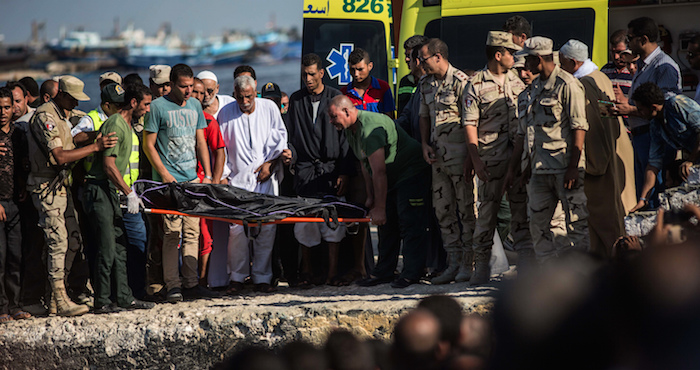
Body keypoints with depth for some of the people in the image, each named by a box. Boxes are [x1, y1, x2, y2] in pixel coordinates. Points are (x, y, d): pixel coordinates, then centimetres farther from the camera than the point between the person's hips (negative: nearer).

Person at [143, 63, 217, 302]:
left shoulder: (195, 106, 13)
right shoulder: (158, 107, -4)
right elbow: (148, 145, -3)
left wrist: (208, 175, 10)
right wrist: (165, 174, -11)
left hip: (193, 178, 5)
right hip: (169, 180, -5)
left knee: (192, 232, 4)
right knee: (172, 232, -9)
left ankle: (190, 283, 7)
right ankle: (172, 285, -8)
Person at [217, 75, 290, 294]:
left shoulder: (269, 108, 6)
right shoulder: (226, 114, 6)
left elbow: (280, 137, 10)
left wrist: (271, 163, 0)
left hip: (265, 179, 1)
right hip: (238, 179, -1)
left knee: (266, 229, -3)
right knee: (237, 229, -9)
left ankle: (262, 278, 4)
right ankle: (237, 278, 1)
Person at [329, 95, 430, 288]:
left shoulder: (371, 129, -29)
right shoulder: (350, 130, 4)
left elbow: (379, 171, -30)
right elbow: (366, 165, 12)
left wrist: (380, 208, -29)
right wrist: (370, 198, 9)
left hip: (411, 173, -10)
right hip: (392, 179, 10)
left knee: (410, 223, -11)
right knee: (387, 225, 10)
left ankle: (411, 273, -9)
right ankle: (384, 271, 15)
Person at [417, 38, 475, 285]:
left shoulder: (460, 82, -10)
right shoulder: (426, 84, 12)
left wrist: (471, 158, -14)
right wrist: (425, 144, 7)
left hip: (459, 154, -7)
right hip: (437, 157, 7)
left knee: (465, 208, -2)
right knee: (443, 210, 8)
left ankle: (467, 264, 3)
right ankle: (453, 263, 15)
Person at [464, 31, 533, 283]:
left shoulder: (517, 80, 13)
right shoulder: (476, 85, -2)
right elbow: (470, 125, -4)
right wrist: (476, 161, -11)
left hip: (519, 155, 4)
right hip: (491, 157, -4)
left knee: (522, 207, 3)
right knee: (487, 208, -1)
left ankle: (526, 262, 5)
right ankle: (482, 265, 8)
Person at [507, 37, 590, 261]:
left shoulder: (567, 85, -6)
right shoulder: (531, 92, 17)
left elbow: (579, 127, -12)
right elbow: (522, 133, 23)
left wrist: (573, 166, -18)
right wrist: (513, 168, 20)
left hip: (566, 167, -8)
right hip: (540, 170, 8)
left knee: (577, 225, -5)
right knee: (538, 226, 7)